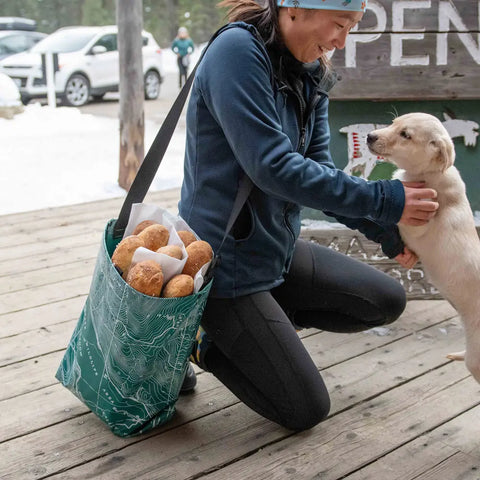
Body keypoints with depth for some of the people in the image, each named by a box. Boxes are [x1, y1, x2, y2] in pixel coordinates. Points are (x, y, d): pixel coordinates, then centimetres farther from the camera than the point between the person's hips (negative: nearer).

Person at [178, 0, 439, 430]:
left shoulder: (310, 74, 4)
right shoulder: (237, 52, -22)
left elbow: (319, 169, 3)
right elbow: (274, 168, -29)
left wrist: (386, 232, -8)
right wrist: (383, 200, -26)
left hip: (279, 249, 9)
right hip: (228, 261, -8)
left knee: (387, 301, 13)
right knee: (306, 410, -3)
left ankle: (266, 319, 14)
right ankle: (202, 340, 12)